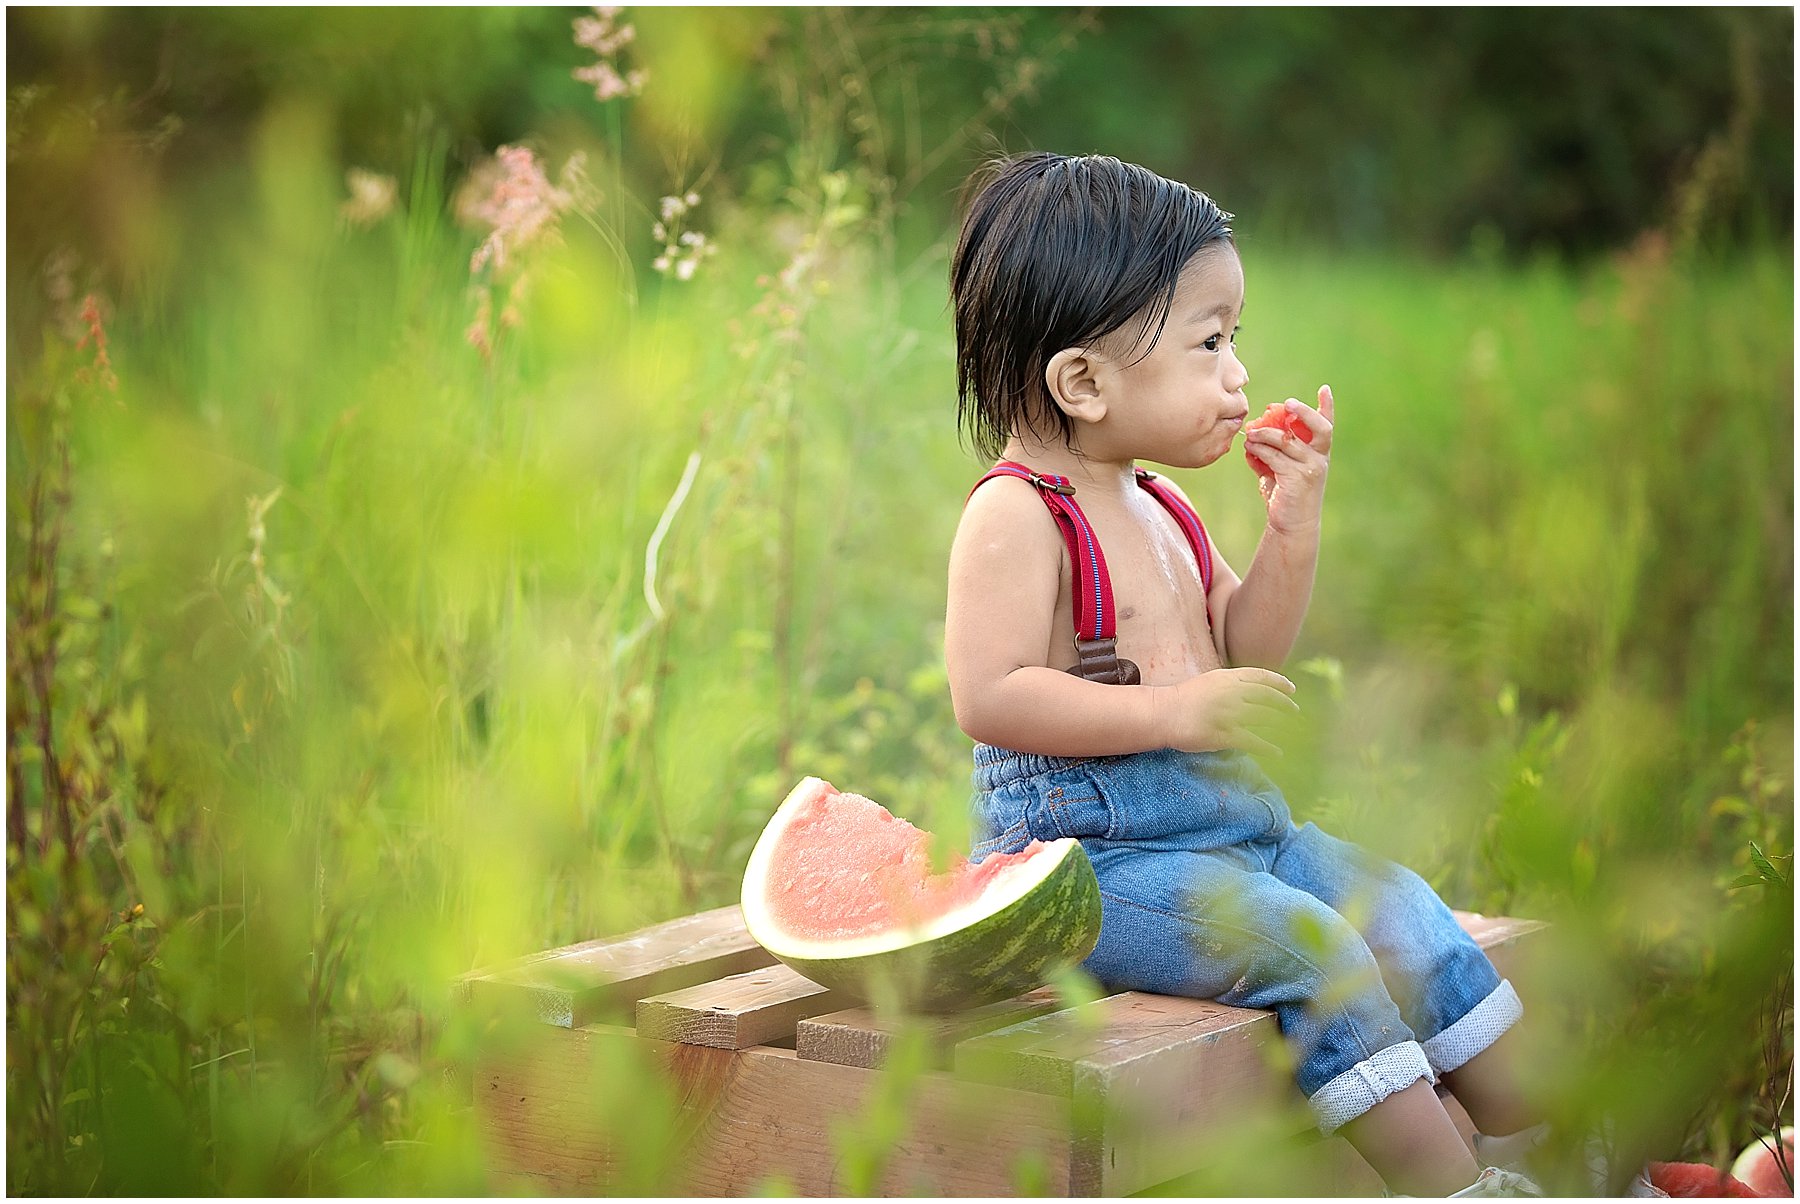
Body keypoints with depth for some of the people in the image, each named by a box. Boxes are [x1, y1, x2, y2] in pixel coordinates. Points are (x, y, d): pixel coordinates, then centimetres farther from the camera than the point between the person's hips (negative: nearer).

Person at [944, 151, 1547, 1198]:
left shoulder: (1162, 511, 14)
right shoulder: (1016, 516, -15)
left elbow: (1243, 652, 16)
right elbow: (989, 696, -23)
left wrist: (1294, 526, 2)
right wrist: (1175, 712, -25)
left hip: (1236, 825, 9)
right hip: (1089, 852, -9)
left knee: (1402, 908, 2)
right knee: (1308, 943, -23)